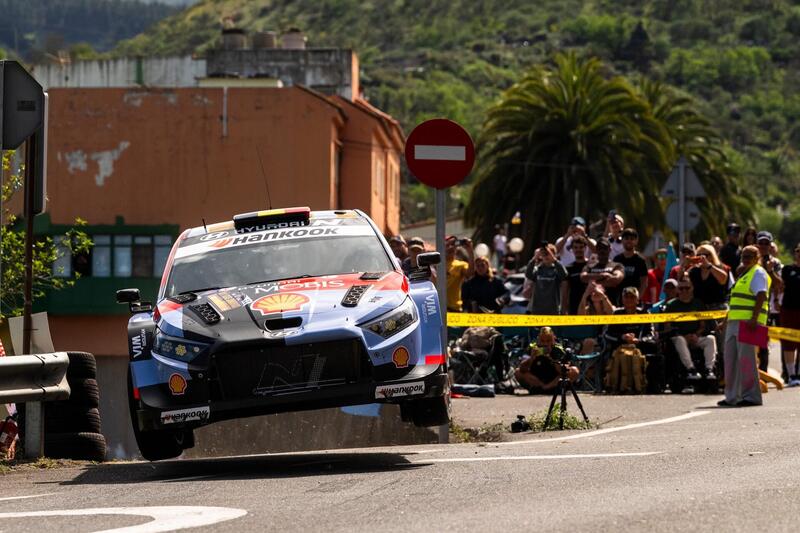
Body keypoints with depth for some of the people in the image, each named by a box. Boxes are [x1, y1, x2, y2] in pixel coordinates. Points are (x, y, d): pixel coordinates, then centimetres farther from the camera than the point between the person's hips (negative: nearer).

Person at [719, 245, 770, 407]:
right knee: (731, 358, 10)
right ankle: (732, 396, 16)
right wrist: (727, 320, 27)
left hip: (748, 322, -10)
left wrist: (754, 319, -27)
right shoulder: (744, 274, 24)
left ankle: (751, 396, -8)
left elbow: (761, 296, -17)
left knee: (746, 359, -11)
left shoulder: (758, 273, -5)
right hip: (735, 321, 10)